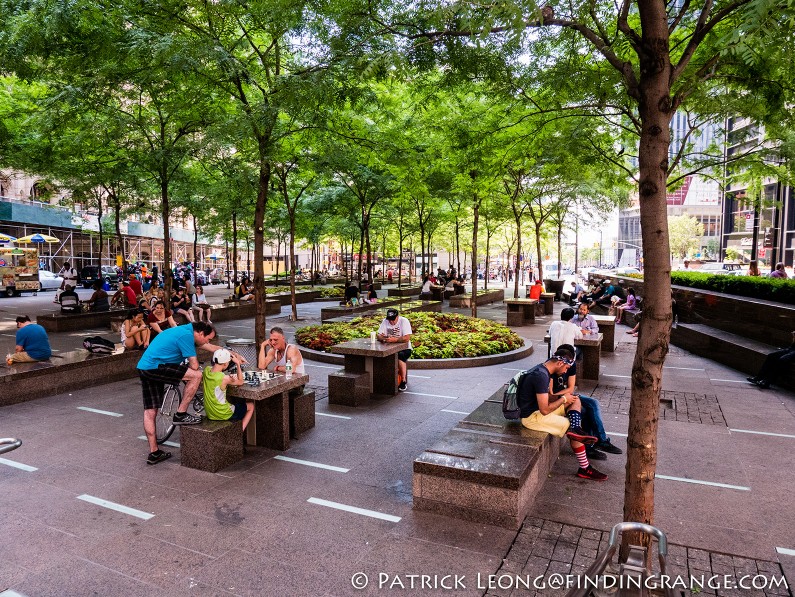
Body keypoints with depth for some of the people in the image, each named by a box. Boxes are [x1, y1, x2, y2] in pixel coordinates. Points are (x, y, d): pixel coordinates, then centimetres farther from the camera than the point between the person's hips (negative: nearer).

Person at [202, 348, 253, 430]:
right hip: (223, 415, -7)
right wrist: (238, 364, -13)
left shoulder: (206, 370, -10)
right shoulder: (224, 378, -28)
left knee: (232, 400, 35)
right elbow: (240, 382, -10)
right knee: (251, 406, 15)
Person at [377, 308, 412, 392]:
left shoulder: (404, 321, -13)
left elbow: (407, 338, -23)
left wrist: (394, 339, -33)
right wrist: (383, 338, -24)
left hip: (404, 348, -4)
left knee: (400, 356, -35)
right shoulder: (385, 321, 2)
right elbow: (378, 335, -1)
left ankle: (404, 382, -21)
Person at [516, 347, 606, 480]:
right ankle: (585, 469, -2)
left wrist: (565, 398, 1)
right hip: (532, 416, -10)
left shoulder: (542, 369, 6)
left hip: (538, 408, 10)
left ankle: (575, 429, -16)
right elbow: (545, 410, -27)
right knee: (570, 425, -11)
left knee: (576, 401, 9)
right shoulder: (541, 376, -25)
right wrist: (563, 399, -12)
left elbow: (547, 397, 16)